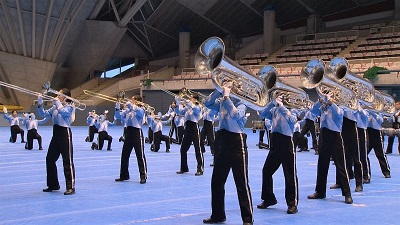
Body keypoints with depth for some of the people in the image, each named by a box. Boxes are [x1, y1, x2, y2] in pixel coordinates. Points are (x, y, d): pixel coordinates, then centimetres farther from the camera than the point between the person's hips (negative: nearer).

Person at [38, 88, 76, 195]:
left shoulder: (70, 107, -6)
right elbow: (44, 114, 11)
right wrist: (40, 104, -4)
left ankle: (71, 187, -7)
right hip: (56, 134, 8)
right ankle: (53, 185, 23)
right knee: (50, 159, 11)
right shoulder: (55, 107, 13)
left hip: (65, 133, -8)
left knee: (67, 161, -8)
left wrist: (57, 103, -12)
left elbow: (63, 111, -26)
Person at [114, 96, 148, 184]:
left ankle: (143, 176, -3)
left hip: (137, 132, -7)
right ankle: (124, 175, 23)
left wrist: (131, 105, -29)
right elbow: (119, 116, 9)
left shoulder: (140, 110, -5)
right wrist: (117, 107, -2)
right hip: (128, 132, 7)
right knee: (124, 155, 12)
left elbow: (139, 112, -28)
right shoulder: (127, 110, 13)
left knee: (140, 155, -6)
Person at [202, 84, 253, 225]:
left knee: (242, 182, -5)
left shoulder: (241, 104, -7)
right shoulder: (222, 102, 10)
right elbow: (207, 104, -1)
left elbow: (235, 114, -25)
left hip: (236, 142, -7)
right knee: (216, 181, 12)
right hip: (221, 141, 7)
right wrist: (218, 90, -8)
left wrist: (226, 96, -22)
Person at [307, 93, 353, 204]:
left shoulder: (338, 109, -3)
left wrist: (329, 101, -28)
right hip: (324, 138, 6)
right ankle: (320, 191, 23)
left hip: (335, 138, -6)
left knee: (341, 167, -5)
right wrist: (320, 100, -20)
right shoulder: (322, 109, 9)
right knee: (322, 166, 12)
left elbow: (337, 113, -25)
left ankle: (347, 194, -2)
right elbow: (313, 110, -7)